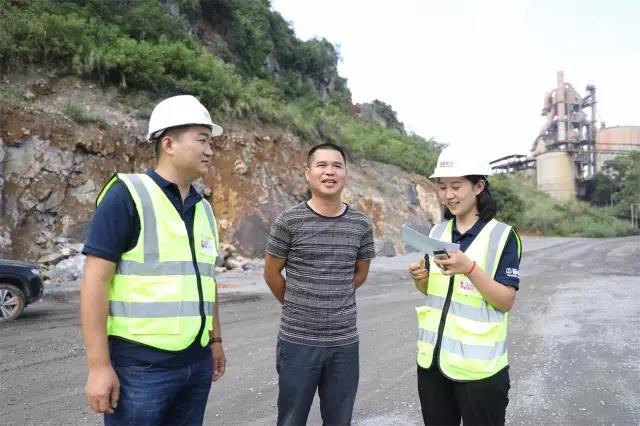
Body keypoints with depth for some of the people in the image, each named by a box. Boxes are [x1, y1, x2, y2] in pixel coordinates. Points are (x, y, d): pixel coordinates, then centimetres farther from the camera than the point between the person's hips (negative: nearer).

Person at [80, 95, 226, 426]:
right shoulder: (128, 194, -10)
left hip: (197, 361, 7)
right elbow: (95, 281, -13)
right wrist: (99, 366, -15)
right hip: (141, 364, -6)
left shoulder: (203, 208, 10)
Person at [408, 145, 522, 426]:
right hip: (433, 358, 5)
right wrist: (420, 279, -8)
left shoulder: (502, 235, -10)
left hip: (478, 365, -5)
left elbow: (506, 302, -14)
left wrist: (469, 268, -27)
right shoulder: (437, 232, 5)